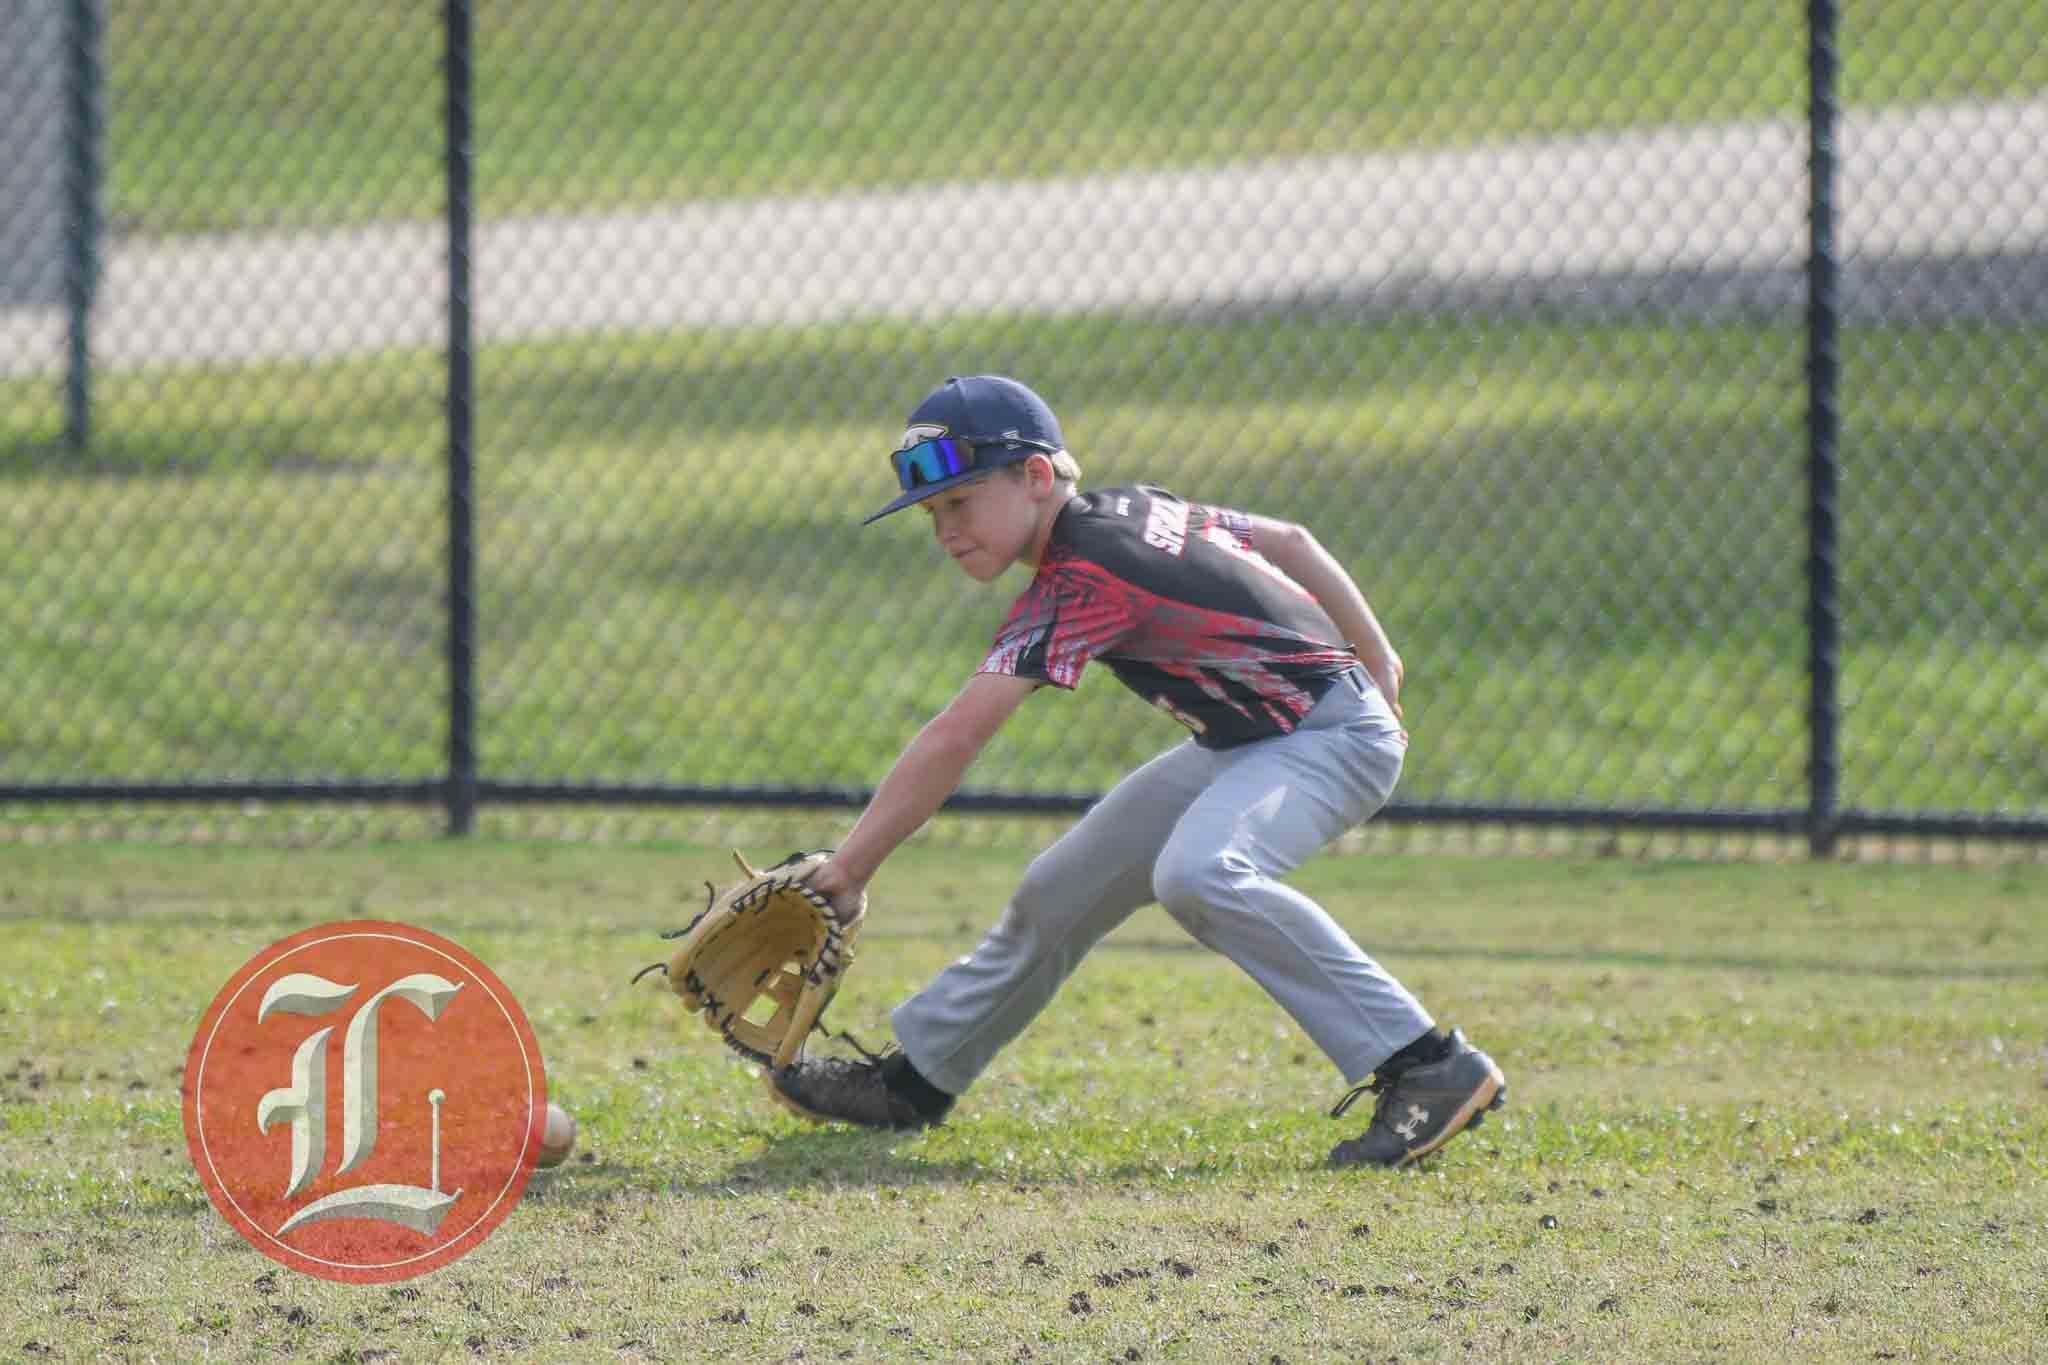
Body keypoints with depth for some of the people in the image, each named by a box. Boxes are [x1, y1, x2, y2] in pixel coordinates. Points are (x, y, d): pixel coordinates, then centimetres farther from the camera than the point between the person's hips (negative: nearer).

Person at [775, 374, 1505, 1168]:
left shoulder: (1079, 583, -24)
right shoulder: (1130, 510, 2)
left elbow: (954, 741, -28)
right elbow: (1289, 542, 13)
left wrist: (848, 870, -27)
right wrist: (1375, 664, 23)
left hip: (1332, 738, -10)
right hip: (1243, 746, 10)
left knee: (1195, 873, -37)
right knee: (1059, 894, 13)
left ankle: (1430, 1069, -34)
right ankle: (913, 1079, 31)